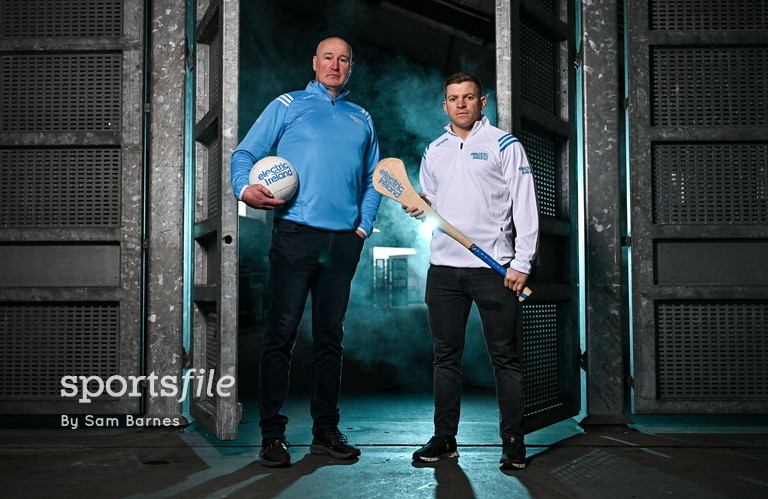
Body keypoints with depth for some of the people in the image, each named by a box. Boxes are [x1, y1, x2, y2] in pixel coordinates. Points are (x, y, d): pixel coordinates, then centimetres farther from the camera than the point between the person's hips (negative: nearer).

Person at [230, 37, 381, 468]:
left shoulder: (361, 119, 20)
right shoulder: (287, 106, 9)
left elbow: (373, 178, 23)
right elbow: (246, 153, 5)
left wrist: (364, 224, 9)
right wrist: (245, 188, -15)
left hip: (344, 241, 4)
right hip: (296, 234, -4)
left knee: (331, 336, 8)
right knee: (282, 333, -5)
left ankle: (326, 431, 16)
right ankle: (273, 434, 3)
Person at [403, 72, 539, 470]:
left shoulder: (504, 145, 1)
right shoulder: (434, 151, 15)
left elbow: (525, 207, -4)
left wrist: (521, 263, -11)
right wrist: (419, 208, 0)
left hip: (494, 268, -4)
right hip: (443, 267, 5)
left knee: (505, 358, 1)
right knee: (445, 357, 10)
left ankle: (513, 443, 11)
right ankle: (444, 439, 20)